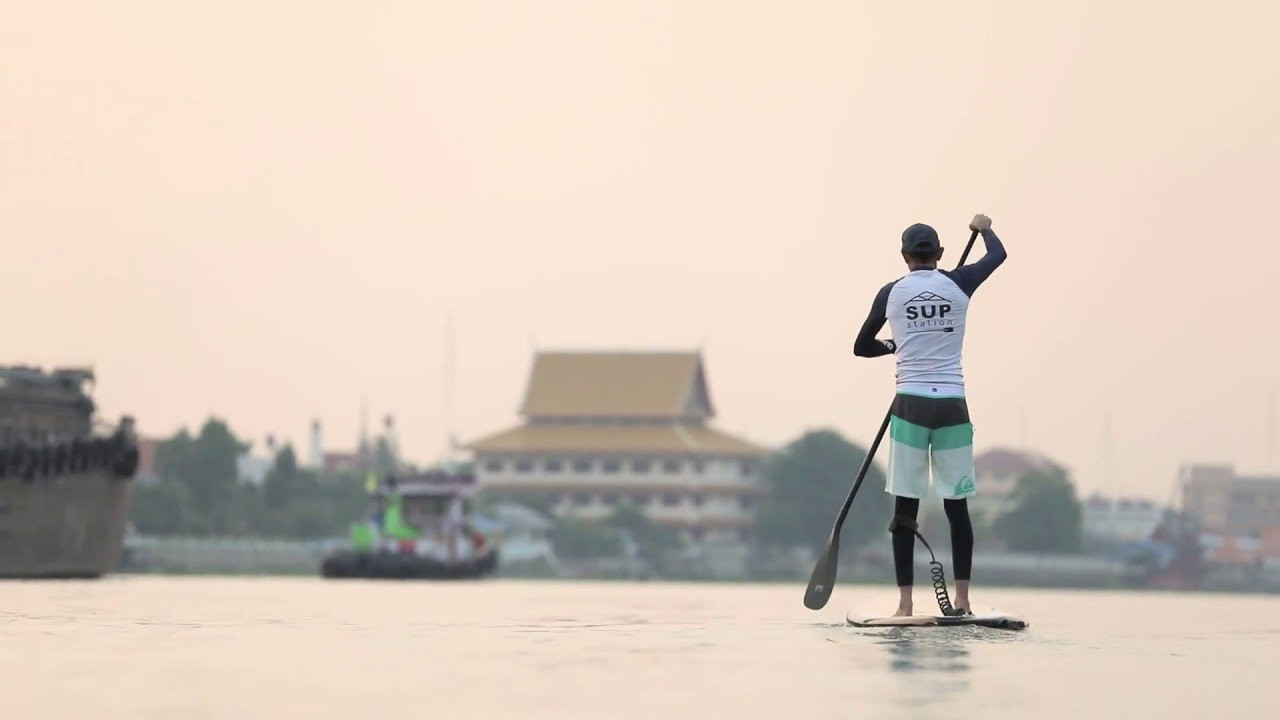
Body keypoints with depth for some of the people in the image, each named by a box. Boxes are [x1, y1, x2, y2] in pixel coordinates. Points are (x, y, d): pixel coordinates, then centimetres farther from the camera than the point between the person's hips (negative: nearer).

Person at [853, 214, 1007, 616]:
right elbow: (998, 254, 23)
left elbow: (862, 347, 12)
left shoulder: (892, 293, 2)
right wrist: (983, 228, 43)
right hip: (952, 405, 1)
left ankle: (905, 602, -2)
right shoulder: (958, 285, 4)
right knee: (957, 505, 6)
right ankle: (962, 598, 3)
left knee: (906, 506, 1)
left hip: (911, 405, -1)